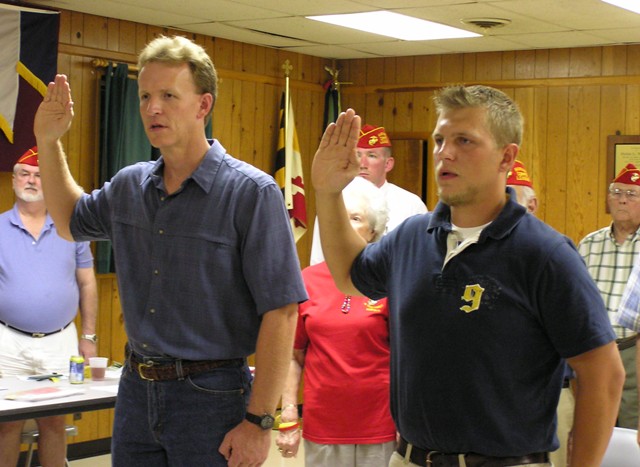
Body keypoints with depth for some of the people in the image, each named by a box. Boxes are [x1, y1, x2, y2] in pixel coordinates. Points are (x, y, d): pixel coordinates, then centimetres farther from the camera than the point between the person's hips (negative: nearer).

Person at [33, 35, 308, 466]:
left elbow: (280, 312, -17)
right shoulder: (129, 187, 6)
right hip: (136, 390, 6)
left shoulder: (252, 193, -13)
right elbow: (71, 221, 28)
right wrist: (48, 140, 14)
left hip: (210, 397, -6)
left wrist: (259, 422, -20)